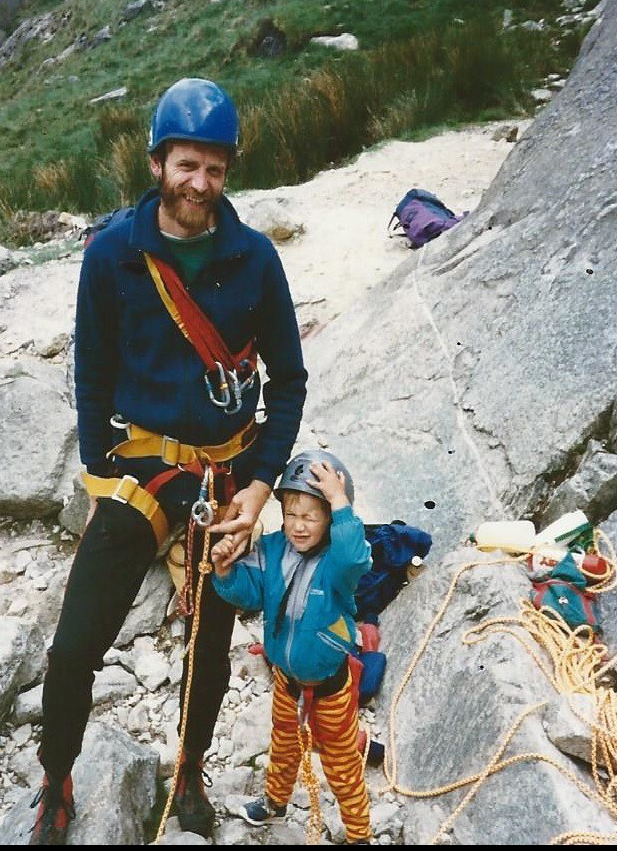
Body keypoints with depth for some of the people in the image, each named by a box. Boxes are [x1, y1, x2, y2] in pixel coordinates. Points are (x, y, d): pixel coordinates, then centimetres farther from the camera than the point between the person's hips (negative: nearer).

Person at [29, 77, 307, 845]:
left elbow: (288, 378, 0)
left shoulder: (255, 257, -7)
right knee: (75, 647, -6)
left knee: (211, 644, 16)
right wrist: (100, 479, 0)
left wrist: (260, 485, -6)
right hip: (138, 465, -1)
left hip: (227, 474, 2)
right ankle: (55, 786, 23)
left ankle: (190, 776, 41)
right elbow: (93, 377, 0)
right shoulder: (112, 254, -9)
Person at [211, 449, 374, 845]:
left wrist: (340, 501, -51)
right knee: (283, 743, 31)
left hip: (330, 682, -5)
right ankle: (275, 802, 58)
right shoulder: (271, 550, -11)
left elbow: (353, 559, -50)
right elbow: (249, 593, -11)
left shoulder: (337, 558, -26)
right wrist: (227, 571, -31)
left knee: (341, 760, 14)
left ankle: (359, 831, 36)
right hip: (286, 675, 5)